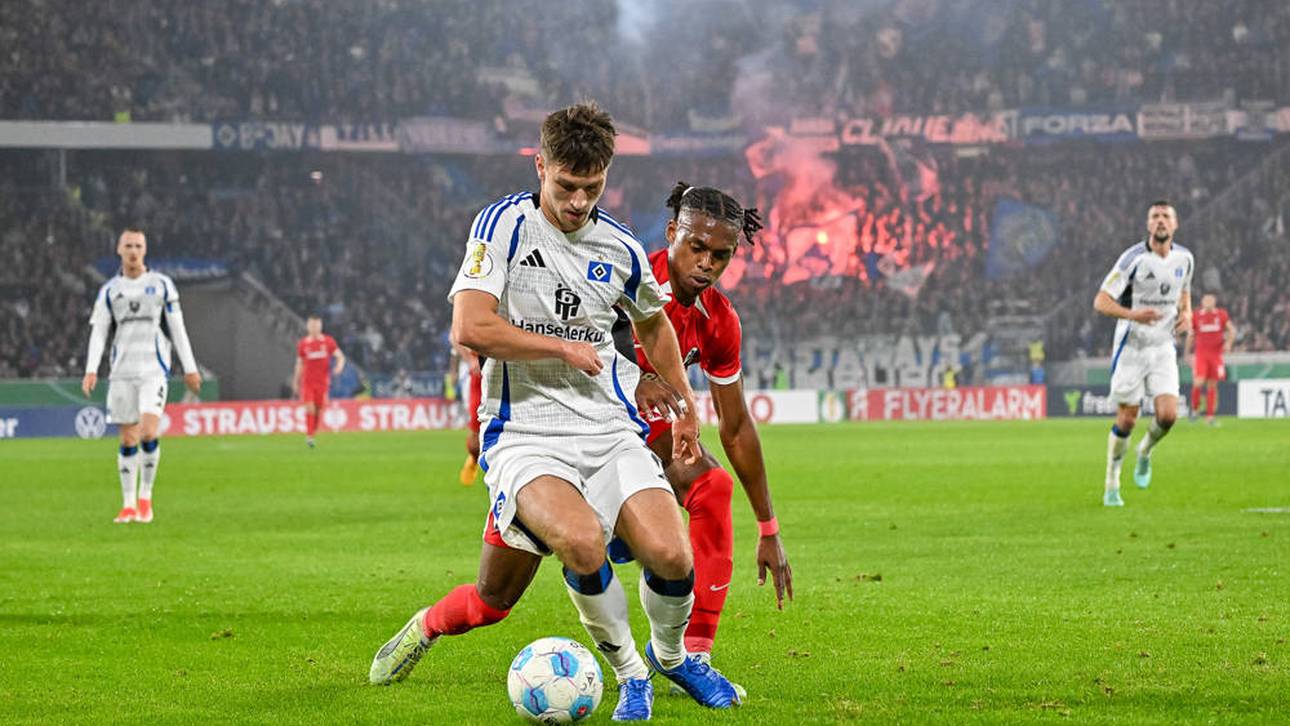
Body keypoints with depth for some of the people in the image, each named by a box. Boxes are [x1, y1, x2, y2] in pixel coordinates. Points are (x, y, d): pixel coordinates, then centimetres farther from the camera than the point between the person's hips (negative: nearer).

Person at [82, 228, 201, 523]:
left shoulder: (162, 285, 7)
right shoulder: (109, 291, 10)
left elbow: (177, 329, 9)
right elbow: (98, 332, 4)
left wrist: (190, 368, 6)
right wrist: (91, 370, -9)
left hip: (153, 369, -2)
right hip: (121, 371, 2)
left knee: (148, 432, -18)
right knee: (128, 439, 3)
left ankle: (145, 497, -3)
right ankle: (128, 505, 9)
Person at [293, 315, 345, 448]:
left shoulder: (328, 341, 1)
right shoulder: (302, 343, 3)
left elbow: (340, 357, 3)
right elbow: (299, 364, 13)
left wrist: (339, 366, -20)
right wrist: (296, 382, 13)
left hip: (323, 381, 1)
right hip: (307, 381, -1)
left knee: (319, 410, 4)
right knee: (310, 408, -15)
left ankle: (313, 434, 20)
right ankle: (309, 436, -13)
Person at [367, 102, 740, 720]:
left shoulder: (620, 249, 8)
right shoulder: (505, 224, -6)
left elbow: (652, 323, 29)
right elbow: (470, 328, -17)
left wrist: (684, 403, 32)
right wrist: (567, 347, -10)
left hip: (610, 429, 4)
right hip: (525, 432, -4)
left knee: (670, 556, -18)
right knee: (580, 539, -32)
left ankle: (671, 655, 17)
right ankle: (629, 670, -4)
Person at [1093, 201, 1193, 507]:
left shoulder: (1184, 258, 2)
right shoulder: (1134, 258, -14)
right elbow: (1101, 301, -15)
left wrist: (1186, 312, 1)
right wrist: (1132, 314, -33)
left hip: (1163, 347, 4)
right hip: (1131, 347, -4)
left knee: (1167, 415, -12)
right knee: (1126, 420, -2)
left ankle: (1145, 453, 22)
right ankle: (1112, 485, 16)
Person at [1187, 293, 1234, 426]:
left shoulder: (1221, 314, 3)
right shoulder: (1196, 316, 1)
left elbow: (1232, 330, 7)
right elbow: (1190, 335, 11)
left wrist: (1229, 342, -12)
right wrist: (1188, 354, 12)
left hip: (1216, 354, 2)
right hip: (1200, 354, -2)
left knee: (1212, 386, 5)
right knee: (1198, 383, -17)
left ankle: (1210, 416, 11)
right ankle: (1195, 408, 7)